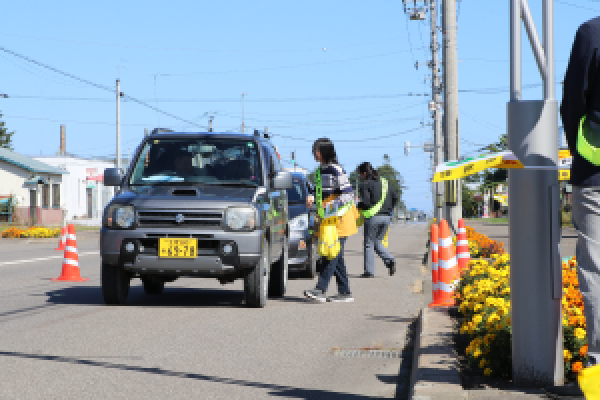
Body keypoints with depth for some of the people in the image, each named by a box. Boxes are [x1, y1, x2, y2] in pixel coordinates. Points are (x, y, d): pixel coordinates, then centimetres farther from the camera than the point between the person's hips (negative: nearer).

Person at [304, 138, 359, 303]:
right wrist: (313, 198, 5)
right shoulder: (321, 170, 14)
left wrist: (331, 206, -23)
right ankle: (345, 292, 10)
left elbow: (348, 195, -15)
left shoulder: (337, 170, -12)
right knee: (336, 257, 8)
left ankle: (320, 290, -17)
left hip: (340, 219, -9)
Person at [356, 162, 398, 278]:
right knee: (377, 242, 19)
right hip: (386, 217, 6)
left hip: (373, 217, -6)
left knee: (369, 244, 4)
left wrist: (359, 206, 4)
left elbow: (366, 202, -16)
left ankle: (369, 271, 3)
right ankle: (390, 261, -2)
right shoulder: (384, 182, 13)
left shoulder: (365, 184, -7)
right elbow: (395, 197, 11)